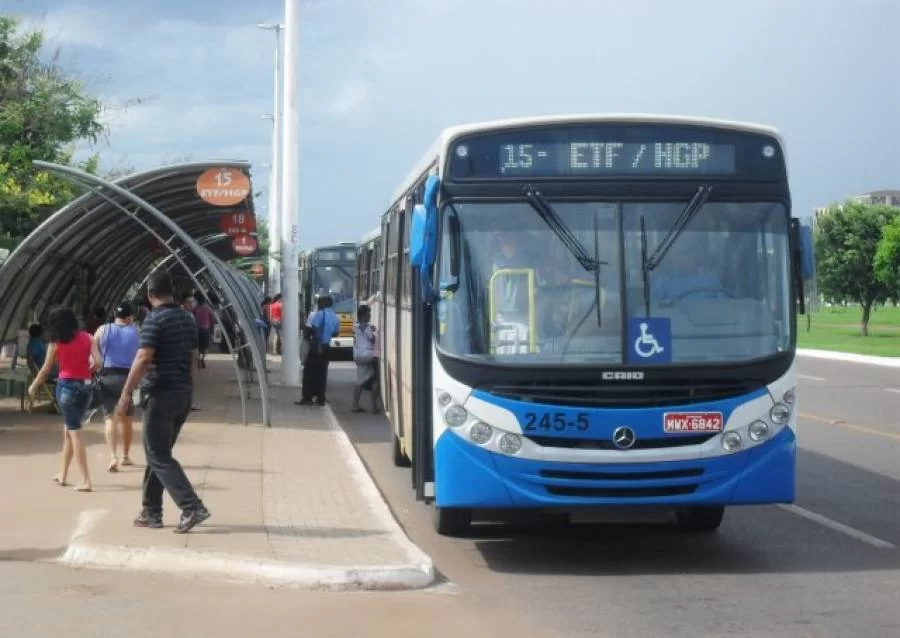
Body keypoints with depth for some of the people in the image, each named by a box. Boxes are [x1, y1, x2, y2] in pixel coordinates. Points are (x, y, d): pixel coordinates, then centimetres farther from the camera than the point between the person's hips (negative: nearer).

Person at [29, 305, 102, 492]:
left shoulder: (56, 343, -3)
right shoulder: (87, 337, 4)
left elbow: (46, 370, 4)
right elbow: (98, 362, -5)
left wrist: (33, 387, 20)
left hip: (67, 386, -4)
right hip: (85, 386, 4)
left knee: (74, 432, -3)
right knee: (69, 429, 19)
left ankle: (86, 480, -11)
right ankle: (63, 475, 27)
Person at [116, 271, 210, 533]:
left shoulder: (154, 320, -13)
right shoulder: (188, 319, 10)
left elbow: (143, 358, -20)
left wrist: (125, 394, -17)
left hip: (161, 393, -8)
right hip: (184, 393, 8)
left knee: (159, 456, -3)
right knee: (158, 452, 16)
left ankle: (192, 508, -14)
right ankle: (151, 512, 18)